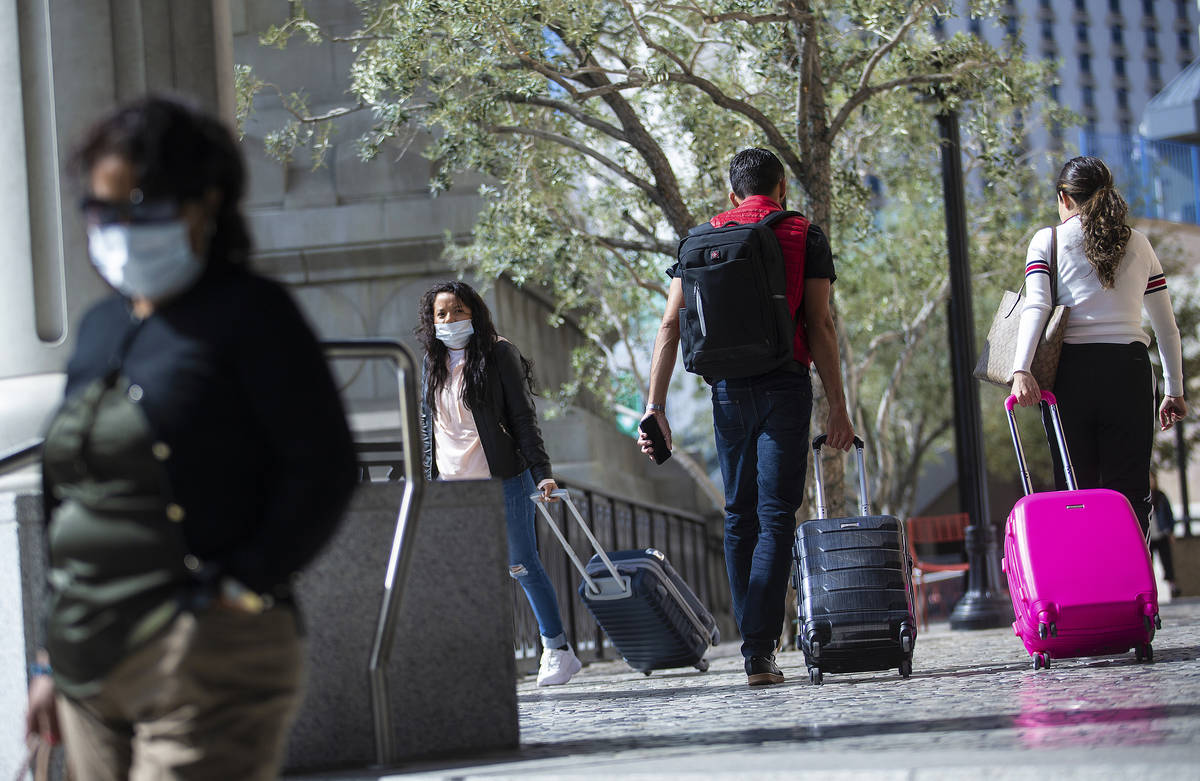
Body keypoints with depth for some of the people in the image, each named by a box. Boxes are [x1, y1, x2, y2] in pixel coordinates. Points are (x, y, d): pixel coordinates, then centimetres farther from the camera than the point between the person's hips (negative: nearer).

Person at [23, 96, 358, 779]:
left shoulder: (248, 314, -5)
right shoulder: (101, 327, 16)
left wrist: (244, 588, -16)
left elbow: (324, 466, -11)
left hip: (206, 660, -7)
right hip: (92, 665, 8)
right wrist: (51, 659, 17)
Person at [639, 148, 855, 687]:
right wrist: (837, 406, -4)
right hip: (785, 386, -3)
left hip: (726, 389, 3)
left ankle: (753, 641, 15)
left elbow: (670, 326, 3)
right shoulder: (804, 237, 4)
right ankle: (760, 651, -13)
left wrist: (655, 408, 2)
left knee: (739, 517, 14)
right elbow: (819, 326, -5)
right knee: (775, 518, -4)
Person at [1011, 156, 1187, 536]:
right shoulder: (1138, 244, 14)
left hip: (1071, 369, -1)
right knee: (1129, 491, 0)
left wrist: (1021, 369, -19)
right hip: (1130, 369, 1)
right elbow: (1167, 326, 15)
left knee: (1075, 492, 3)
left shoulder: (1048, 240, 7)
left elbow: (1036, 307, -9)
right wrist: (1175, 391, 22)